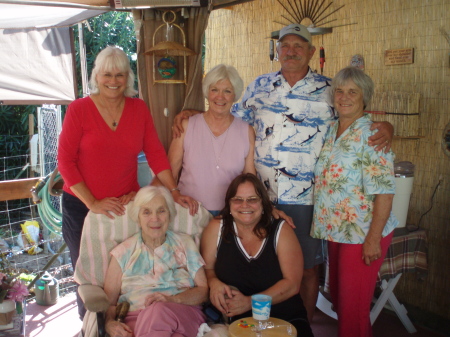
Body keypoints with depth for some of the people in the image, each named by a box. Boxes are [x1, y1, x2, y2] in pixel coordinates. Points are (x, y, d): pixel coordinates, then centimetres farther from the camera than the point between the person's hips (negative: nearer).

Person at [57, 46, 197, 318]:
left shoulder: (139, 108, 4)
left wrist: (175, 192, -8)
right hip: (82, 207, -2)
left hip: (126, 206, 2)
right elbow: (65, 160, -8)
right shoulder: (79, 109, -5)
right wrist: (92, 203, -15)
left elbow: (155, 153, 1)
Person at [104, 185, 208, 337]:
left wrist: (173, 299, -11)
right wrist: (110, 323, -13)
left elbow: (203, 290, 9)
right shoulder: (123, 252, 15)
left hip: (184, 315, 1)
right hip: (136, 320, 0)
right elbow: (108, 301, 10)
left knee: (159, 309, -37)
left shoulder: (185, 244, 16)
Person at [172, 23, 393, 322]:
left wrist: (386, 127, -16)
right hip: (260, 195, 3)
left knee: (308, 268, 8)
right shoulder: (260, 86, 9)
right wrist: (190, 113, 6)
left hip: (304, 197, -2)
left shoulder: (329, 90, 1)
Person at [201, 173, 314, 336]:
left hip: (287, 317, 0)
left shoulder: (281, 230, -1)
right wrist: (214, 282, -18)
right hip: (239, 321, 0)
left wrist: (249, 302, -18)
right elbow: (207, 268, 6)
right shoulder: (216, 228, 1)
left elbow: (292, 283, -7)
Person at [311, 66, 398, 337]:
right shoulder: (330, 131, 7)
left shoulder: (371, 135, -15)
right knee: (338, 297, 20)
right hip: (336, 230, 7)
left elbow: (384, 191, -19)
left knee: (352, 307, 3)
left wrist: (373, 238, -21)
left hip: (363, 233, -7)